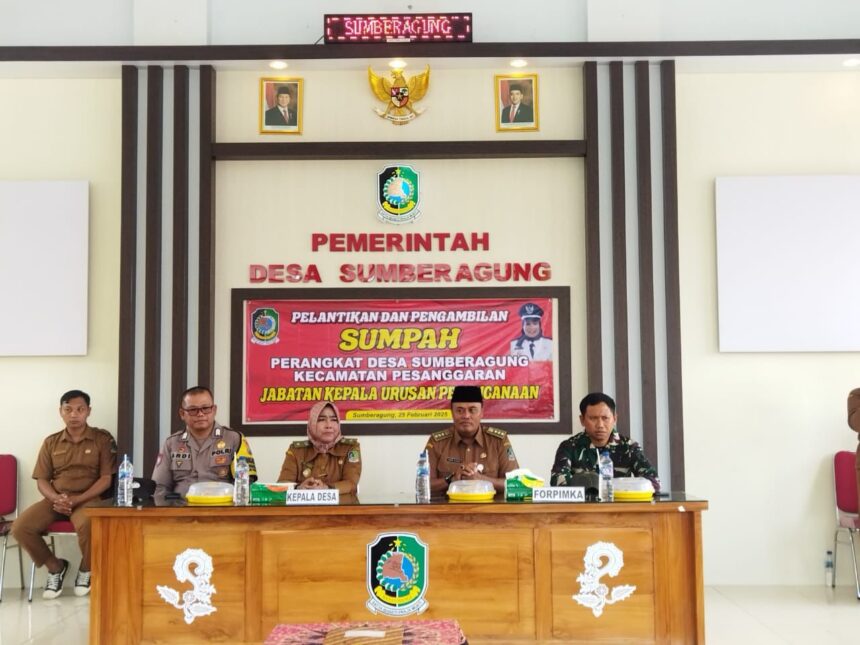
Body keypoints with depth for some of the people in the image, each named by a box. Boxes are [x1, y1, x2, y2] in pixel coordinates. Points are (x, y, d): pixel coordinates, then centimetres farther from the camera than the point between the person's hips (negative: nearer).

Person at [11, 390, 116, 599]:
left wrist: (76, 499, -16)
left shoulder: (102, 439, 1)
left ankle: (85, 569, -4)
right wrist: (56, 498, -13)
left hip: (87, 499, -4)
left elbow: (106, 479, -4)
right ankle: (55, 566, 6)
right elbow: (42, 480, 9)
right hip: (55, 499, 4)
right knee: (20, 527, -21)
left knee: (87, 525, -37)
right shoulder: (51, 442, 12)